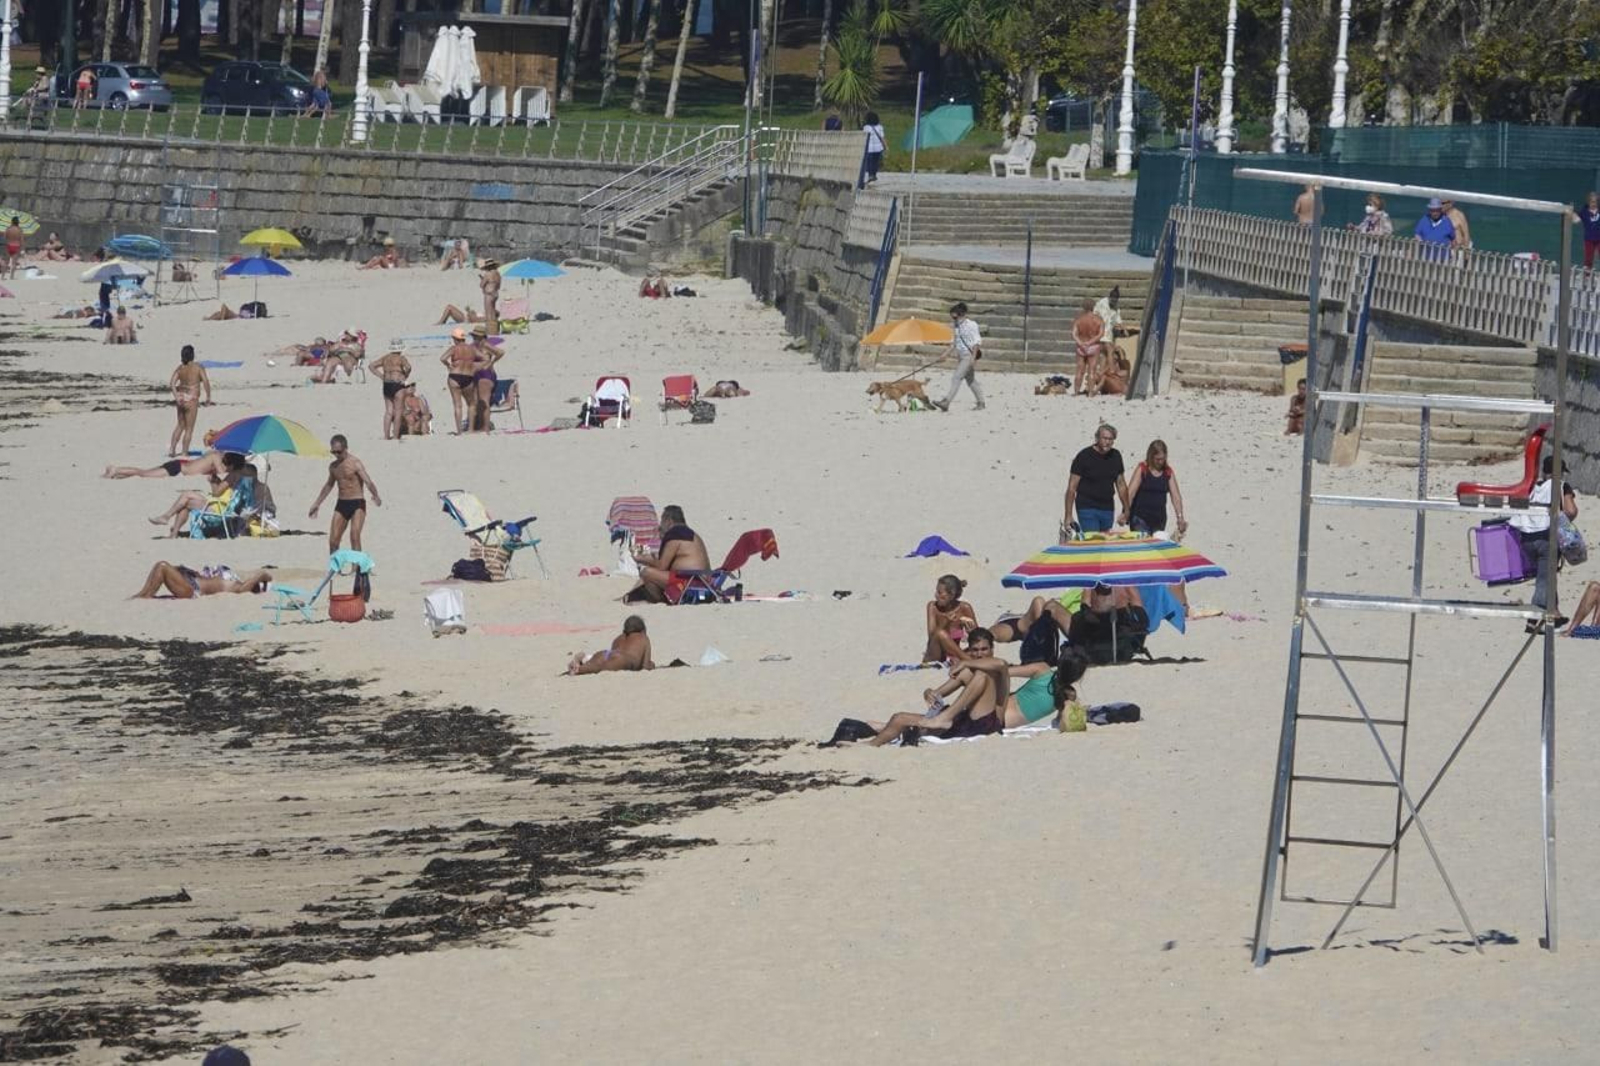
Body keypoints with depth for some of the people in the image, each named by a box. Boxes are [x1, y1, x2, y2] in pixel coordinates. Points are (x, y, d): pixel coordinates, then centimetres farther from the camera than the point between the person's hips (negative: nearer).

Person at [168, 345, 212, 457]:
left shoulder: (180, 368, 4)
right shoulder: (198, 367, -8)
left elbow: (172, 384, -5)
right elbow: (206, 382, -13)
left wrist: (176, 397, -7)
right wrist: (208, 398, -5)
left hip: (181, 398, 5)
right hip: (191, 399, -5)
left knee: (180, 425, 22)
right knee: (189, 428, 3)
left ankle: (172, 449, 18)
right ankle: (184, 453, 2)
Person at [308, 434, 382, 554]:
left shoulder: (355, 464, -11)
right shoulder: (333, 466, 10)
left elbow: (368, 482, -25)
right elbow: (329, 486, 27)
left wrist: (375, 496, -45)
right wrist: (317, 504, 34)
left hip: (357, 504, -6)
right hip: (341, 504, 6)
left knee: (355, 536, -20)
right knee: (333, 540, 2)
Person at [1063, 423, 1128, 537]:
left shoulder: (1115, 456, 8)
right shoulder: (1084, 457, -7)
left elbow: (1121, 485, 17)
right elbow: (1072, 487, -7)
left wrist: (1127, 511, 13)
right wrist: (1068, 516, -11)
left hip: (1108, 509, 5)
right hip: (1087, 509, -5)